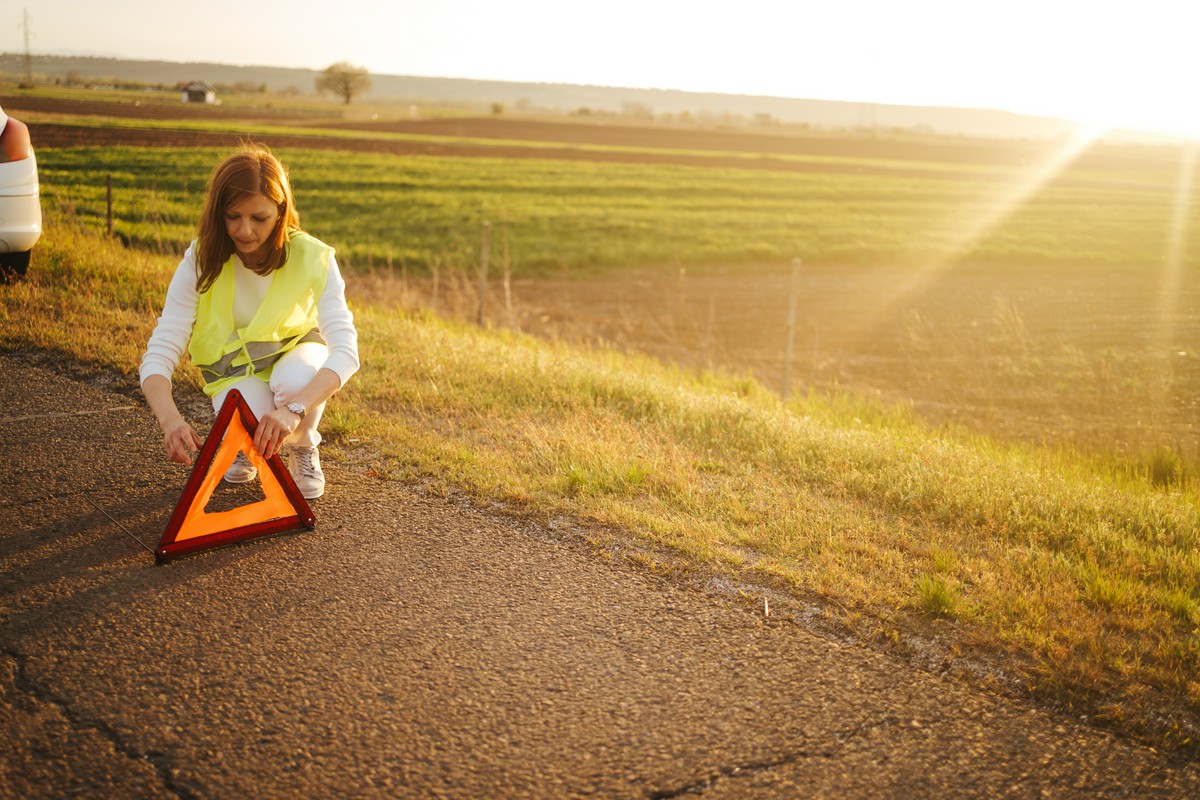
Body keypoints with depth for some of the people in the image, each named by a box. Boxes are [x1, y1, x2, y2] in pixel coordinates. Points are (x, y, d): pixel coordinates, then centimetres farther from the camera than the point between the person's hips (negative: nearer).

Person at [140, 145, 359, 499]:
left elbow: (345, 349, -34)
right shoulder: (201, 263, -23)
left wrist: (294, 408, -52)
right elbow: (158, 354, -27)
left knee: (297, 380, -37)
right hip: (235, 371, 0)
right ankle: (245, 444, 9)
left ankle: (302, 449, -2)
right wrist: (170, 420, -48)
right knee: (252, 433, -31)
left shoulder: (313, 259, -25)